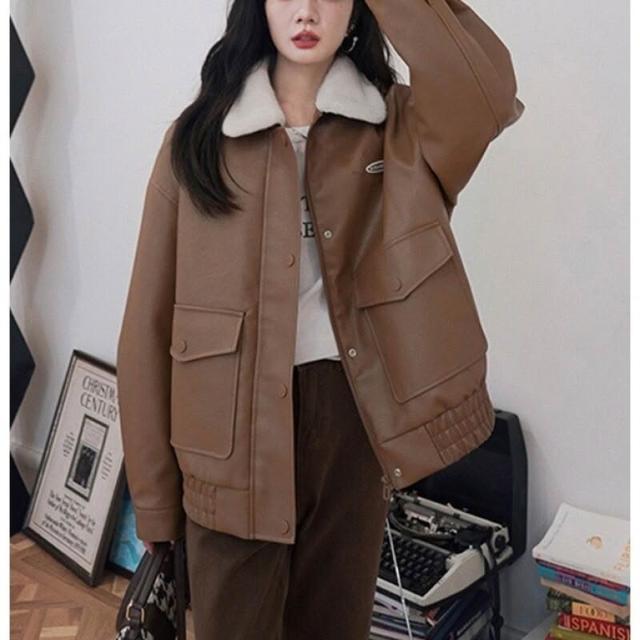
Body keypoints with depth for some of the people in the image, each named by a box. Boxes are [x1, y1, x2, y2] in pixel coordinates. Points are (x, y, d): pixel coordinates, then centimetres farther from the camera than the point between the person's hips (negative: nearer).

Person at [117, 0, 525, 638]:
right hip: (235, 430, -1)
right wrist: (153, 491, -2)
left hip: (351, 422, 1)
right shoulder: (199, 135, 0)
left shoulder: (397, 125, 4)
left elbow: (489, 93, -20)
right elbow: (151, 318, -1)